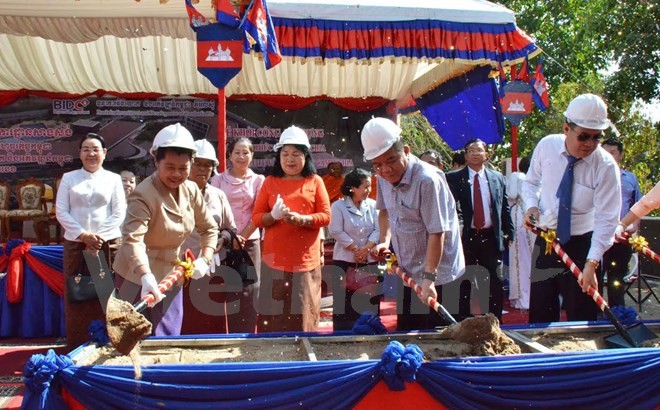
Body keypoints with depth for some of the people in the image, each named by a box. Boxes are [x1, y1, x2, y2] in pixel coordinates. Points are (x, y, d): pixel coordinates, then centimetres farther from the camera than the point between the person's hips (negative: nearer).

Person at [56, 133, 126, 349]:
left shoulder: (113, 178, 7)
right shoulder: (69, 178, 10)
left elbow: (119, 213, 1)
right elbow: (61, 211, 3)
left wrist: (99, 236, -9)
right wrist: (83, 234, -9)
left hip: (107, 244, -1)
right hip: (75, 244, 1)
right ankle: (77, 347, 9)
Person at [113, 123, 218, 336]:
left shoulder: (191, 191, -2)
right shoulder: (143, 195, -23)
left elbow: (209, 228, 7)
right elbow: (132, 239, -35)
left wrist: (204, 259, -9)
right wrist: (146, 276, -49)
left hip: (171, 274, 6)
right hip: (139, 277, -6)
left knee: (170, 337, 12)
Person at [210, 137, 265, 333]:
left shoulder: (258, 180, 6)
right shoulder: (218, 179, 5)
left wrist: (244, 236, -8)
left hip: (250, 241, 0)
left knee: (249, 291, 0)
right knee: (229, 291, 2)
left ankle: (247, 334, 9)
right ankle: (232, 335, 11)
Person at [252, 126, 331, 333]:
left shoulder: (315, 182, 6)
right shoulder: (270, 182, 8)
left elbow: (326, 216, 1)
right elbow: (256, 218, 5)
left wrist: (302, 219, -16)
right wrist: (274, 215, -16)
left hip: (306, 258, 0)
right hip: (275, 258, 1)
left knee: (304, 313, 2)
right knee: (274, 311, 0)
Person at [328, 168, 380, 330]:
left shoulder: (373, 205, 4)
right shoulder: (338, 206, -7)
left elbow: (378, 230, 0)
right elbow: (336, 231, -12)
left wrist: (366, 248, -13)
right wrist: (355, 249, -12)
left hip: (369, 260, 4)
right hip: (345, 260, -4)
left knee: (370, 301, 8)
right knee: (344, 301, 1)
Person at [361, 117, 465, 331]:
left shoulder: (427, 180, -25)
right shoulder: (384, 178, 0)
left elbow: (437, 233, -26)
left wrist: (429, 277, -31)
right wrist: (385, 240, 2)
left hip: (437, 277, -7)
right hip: (408, 276, 7)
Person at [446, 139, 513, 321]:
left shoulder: (498, 178, 9)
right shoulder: (453, 178, 1)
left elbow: (505, 208, 9)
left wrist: (509, 234, 4)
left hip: (491, 238, 2)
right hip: (466, 237, -2)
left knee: (495, 283, 6)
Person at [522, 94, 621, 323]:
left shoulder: (606, 166, -16)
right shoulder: (546, 146, -7)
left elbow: (607, 219, -18)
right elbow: (531, 182, 10)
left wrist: (591, 263, -27)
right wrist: (531, 205, -10)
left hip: (581, 245, -2)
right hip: (545, 240, 3)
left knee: (581, 318, 4)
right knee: (539, 313, 9)